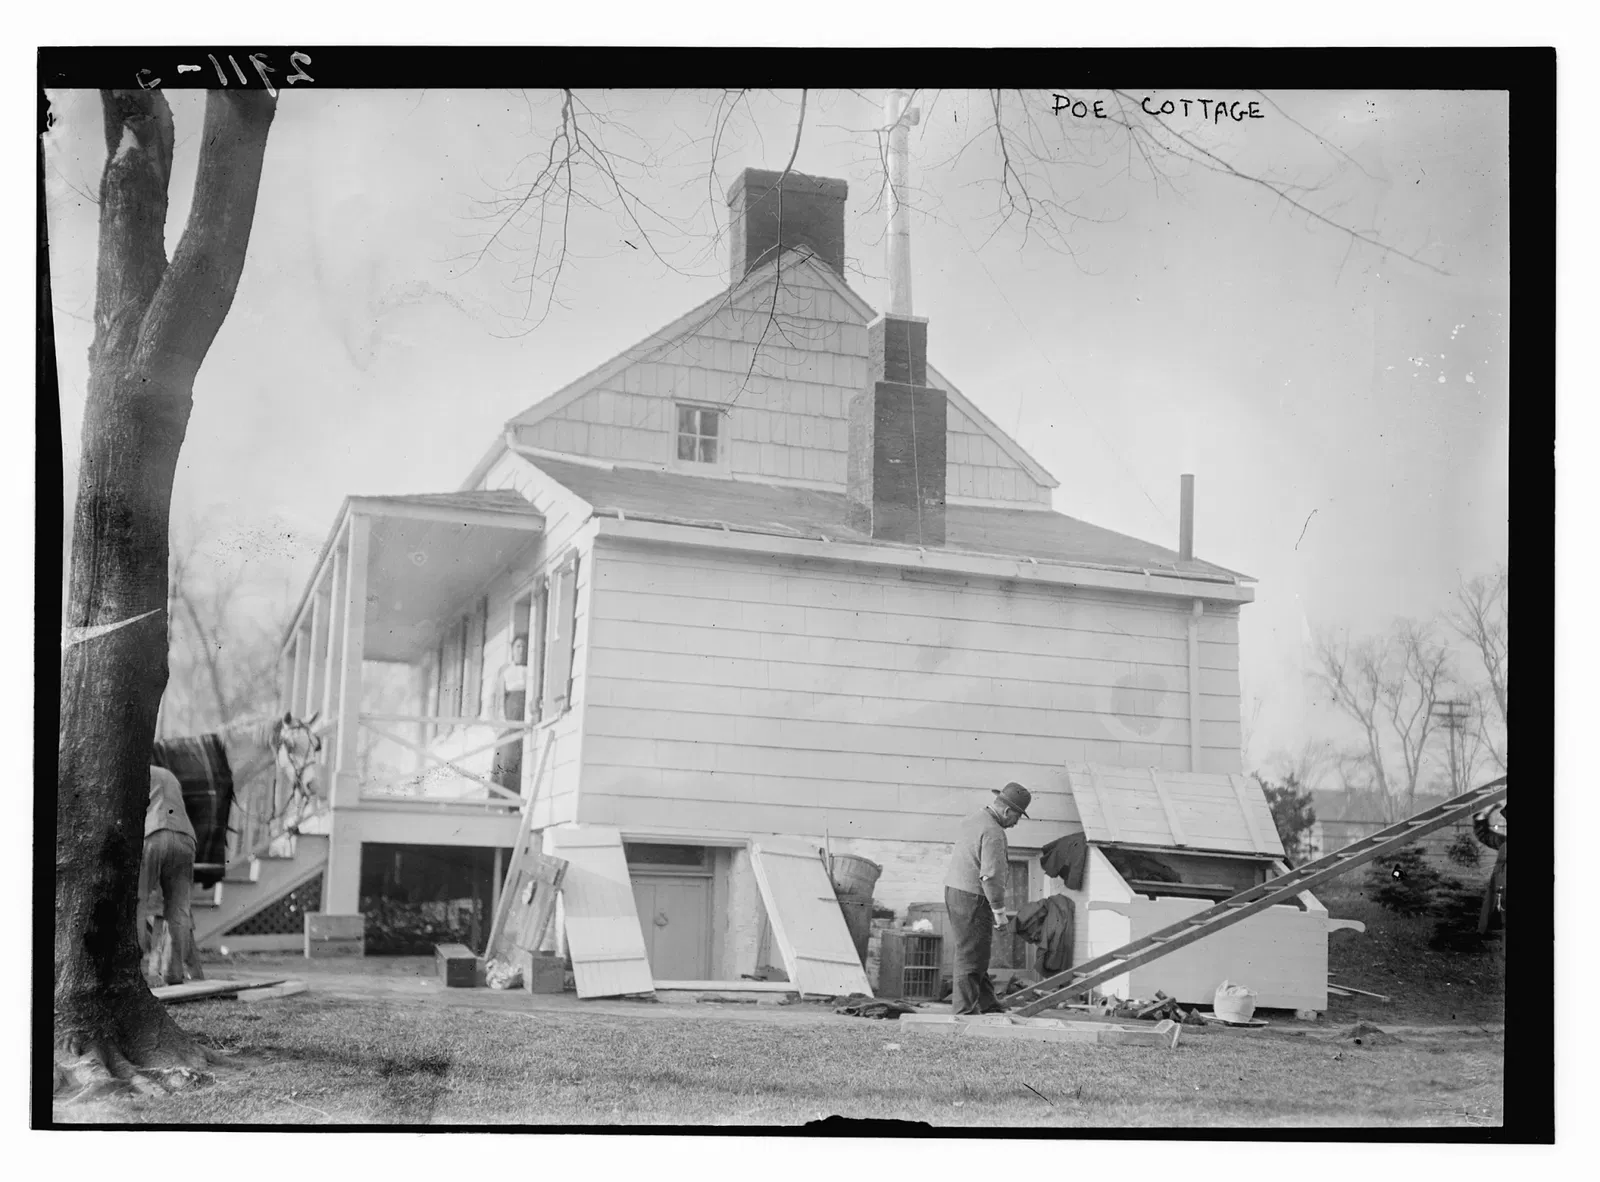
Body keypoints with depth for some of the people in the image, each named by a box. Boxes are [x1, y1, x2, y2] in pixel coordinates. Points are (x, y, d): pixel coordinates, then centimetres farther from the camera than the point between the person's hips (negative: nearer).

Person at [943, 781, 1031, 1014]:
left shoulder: (973, 820, 13)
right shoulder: (993, 832, -17)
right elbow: (990, 875, -22)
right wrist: (999, 911, -16)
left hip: (954, 890, 10)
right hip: (973, 897, -10)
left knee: (977, 954, 15)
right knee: (972, 956, -4)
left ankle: (989, 1007, 22)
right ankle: (965, 1011, -1)